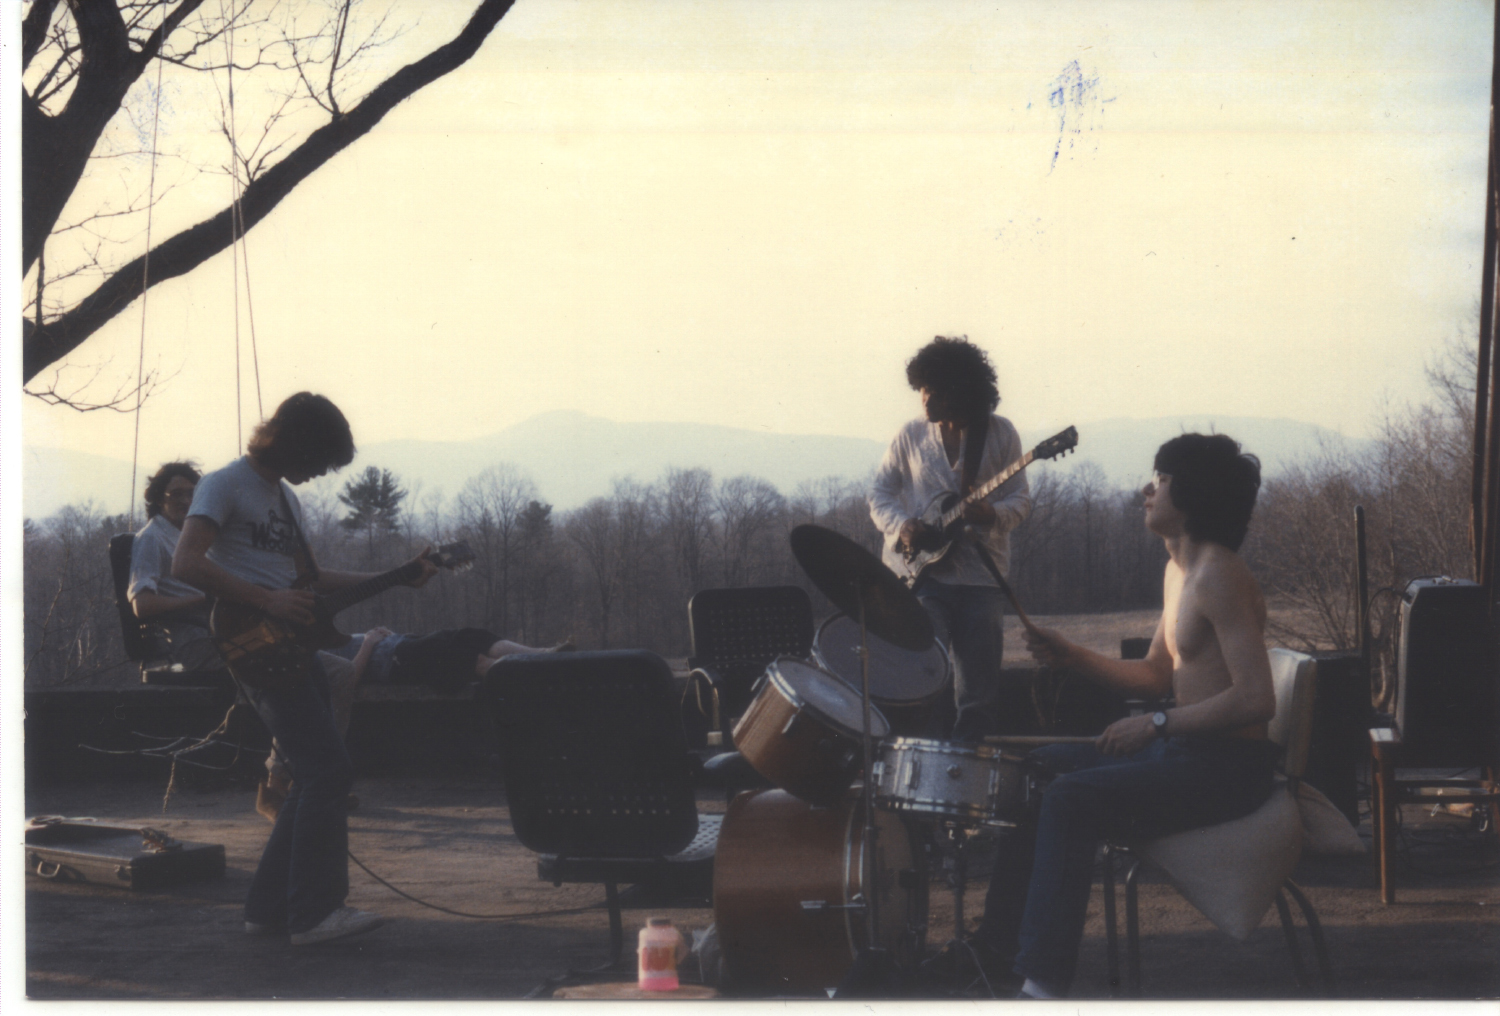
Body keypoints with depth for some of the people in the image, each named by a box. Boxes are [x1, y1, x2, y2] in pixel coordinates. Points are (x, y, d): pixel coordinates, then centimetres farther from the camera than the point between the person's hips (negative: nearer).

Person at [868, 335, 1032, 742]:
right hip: (922, 573, 0)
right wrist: (900, 524, -11)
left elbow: (1021, 499, 3)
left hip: (979, 575, 0)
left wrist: (992, 514, -19)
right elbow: (879, 492, 10)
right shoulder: (911, 435, 7)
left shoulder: (1000, 434, 4)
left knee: (979, 692, 0)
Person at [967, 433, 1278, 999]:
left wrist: (1156, 725, -22)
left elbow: (1256, 698, -26)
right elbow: (1156, 676, 21)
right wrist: (1072, 657, 7)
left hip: (1227, 766, -11)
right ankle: (995, 945, 19)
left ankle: (1044, 981, -23)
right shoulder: (1177, 570, 13)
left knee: (1071, 799, -24)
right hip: (1181, 749, 11)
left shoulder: (1220, 577, -19)